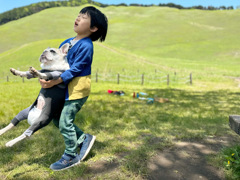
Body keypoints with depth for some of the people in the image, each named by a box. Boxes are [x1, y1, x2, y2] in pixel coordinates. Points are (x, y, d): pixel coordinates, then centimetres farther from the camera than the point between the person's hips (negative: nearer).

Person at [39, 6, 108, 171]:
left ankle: (70, 157, 15)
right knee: (57, 119, 13)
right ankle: (84, 138, 26)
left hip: (78, 89, -9)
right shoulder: (67, 42, 8)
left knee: (65, 122, -4)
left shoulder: (86, 46, -17)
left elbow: (74, 70, -22)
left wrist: (54, 82, -24)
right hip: (67, 88, 9)